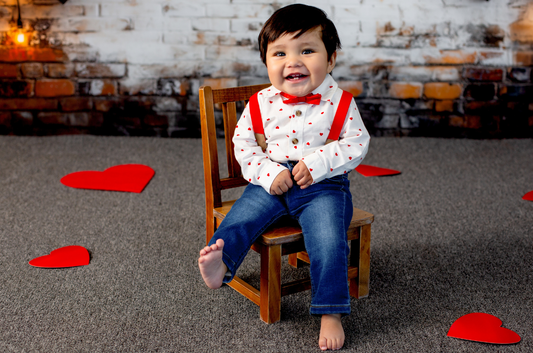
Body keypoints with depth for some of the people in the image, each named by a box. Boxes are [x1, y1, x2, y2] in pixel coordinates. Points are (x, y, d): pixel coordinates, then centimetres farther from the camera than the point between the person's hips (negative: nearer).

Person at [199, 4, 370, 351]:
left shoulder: (339, 101, -3)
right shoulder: (261, 103, 1)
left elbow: (357, 143, -4)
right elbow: (243, 143, 5)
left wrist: (317, 163, -19)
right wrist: (269, 173, -12)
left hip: (324, 185, -3)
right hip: (271, 182, 3)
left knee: (328, 240, -20)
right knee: (242, 216, -19)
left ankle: (331, 313, -10)